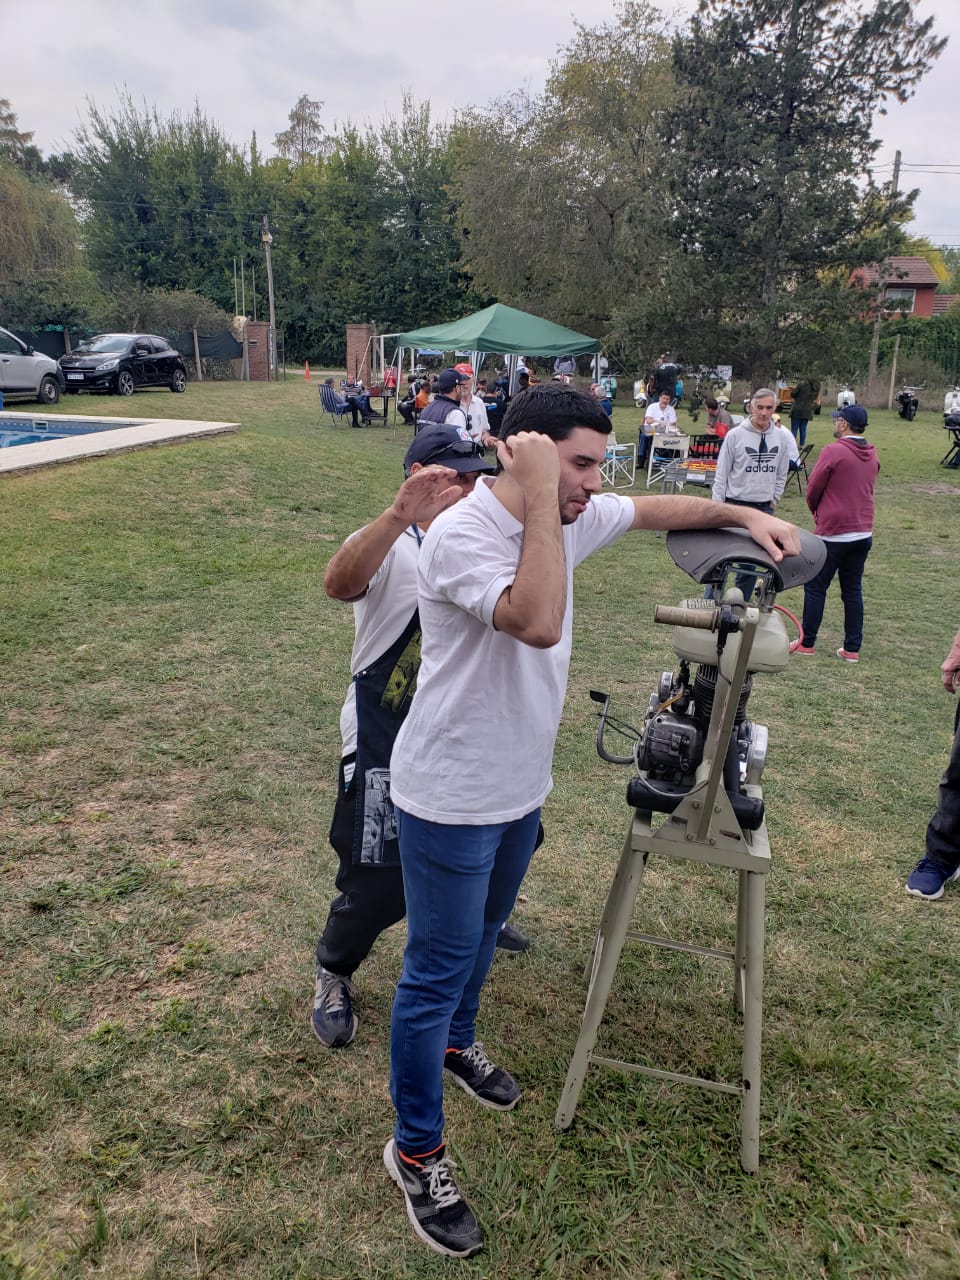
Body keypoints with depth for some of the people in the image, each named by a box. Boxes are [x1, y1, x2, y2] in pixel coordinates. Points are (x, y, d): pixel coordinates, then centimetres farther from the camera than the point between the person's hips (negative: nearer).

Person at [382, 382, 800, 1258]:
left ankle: (456, 1044, 55)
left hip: (521, 787, 8)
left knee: (481, 937, 28)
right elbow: (538, 622, -42)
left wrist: (743, 515, 5)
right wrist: (543, 496, -36)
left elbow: (652, 510, 15)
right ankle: (416, 1152, 25)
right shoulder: (461, 536, -27)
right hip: (452, 800, -8)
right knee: (438, 972, 5)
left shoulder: (571, 518, -2)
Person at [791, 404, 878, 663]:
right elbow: (865, 490, 14)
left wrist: (816, 511, 11)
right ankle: (852, 648, 13)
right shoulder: (873, 455, 6)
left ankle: (807, 643, 12)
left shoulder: (833, 451, -15)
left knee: (815, 587, 6)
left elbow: (813, 489, -9)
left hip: (833, 533, -6)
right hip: (863, 532, 6)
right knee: (853, 590, 11)